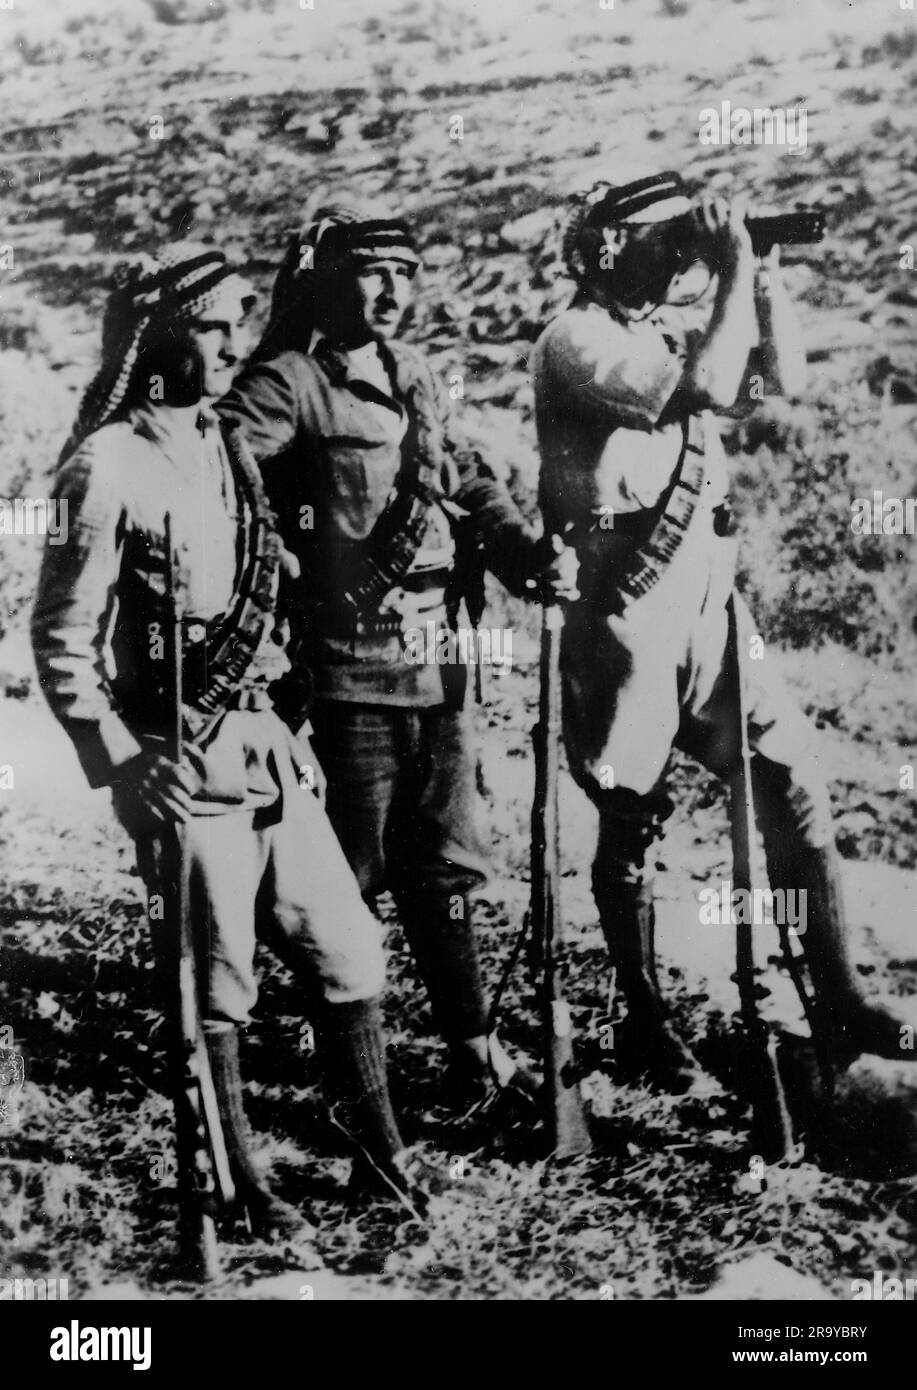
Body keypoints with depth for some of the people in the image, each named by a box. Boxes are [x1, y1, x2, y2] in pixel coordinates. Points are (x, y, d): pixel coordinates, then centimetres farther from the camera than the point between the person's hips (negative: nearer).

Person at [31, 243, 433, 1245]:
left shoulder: (227, 446, 10)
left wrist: (280, 725, 17)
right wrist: (121, 762, -19)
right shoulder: (109, 466, -13)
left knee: (346, 954, 10)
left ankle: (374, 1141, 29)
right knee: (215, 991, 6)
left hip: (262, 745, 7)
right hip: (180, 764, -7)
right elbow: (61, 639, -12)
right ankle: (239, 1186, 25)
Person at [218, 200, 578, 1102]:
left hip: (438, 665, 7)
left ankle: (471, 1047, 29)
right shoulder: (290, 384, -9)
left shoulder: (410, 377, 14)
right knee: (351, 872, 3)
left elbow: (468, 481, 17)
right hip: (351, 670, -7)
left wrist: (528, 551, 1)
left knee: (441, 866, 16)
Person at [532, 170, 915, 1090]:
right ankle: (645, 1022, 22)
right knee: (630, 822, 5)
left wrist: (759, 274, 4)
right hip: (627, 613, -7)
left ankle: (838, 1002, 14)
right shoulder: (577, 341, -13)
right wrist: (732, 269, -17)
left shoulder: (674, 326, 11)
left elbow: (786, 378, 13)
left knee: (793, 787, 4)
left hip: (709, 602, 7)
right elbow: (706, 390, -26)